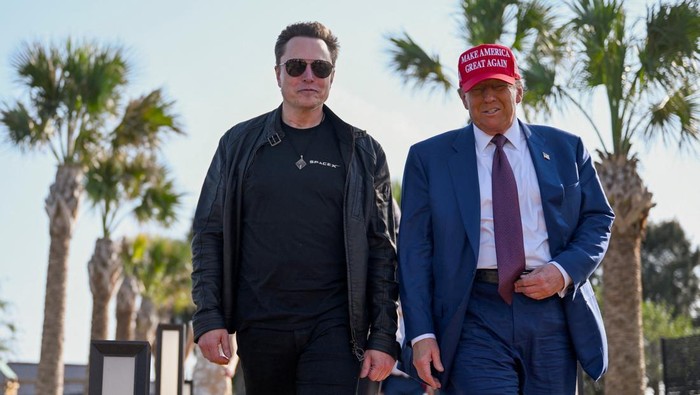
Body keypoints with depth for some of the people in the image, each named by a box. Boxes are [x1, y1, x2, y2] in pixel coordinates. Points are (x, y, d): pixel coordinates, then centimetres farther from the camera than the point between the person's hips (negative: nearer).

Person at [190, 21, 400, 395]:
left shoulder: (361, 151, 5)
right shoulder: (240, 144, 7)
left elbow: (381, 249, 3)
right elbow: (209, 234, 7)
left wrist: (383, 337, -3)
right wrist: (208, 317, -3)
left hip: (332, 326, -1)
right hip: (259, 326, 2)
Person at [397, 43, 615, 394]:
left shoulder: (566, 149, 11)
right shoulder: (428, 157, 6)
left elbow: (598, 219, 12)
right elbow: (414, 250, 2)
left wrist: (564, 272, -8)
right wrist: (421, 333, -6)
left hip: (551, 310, 2)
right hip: (475, 317, -2)